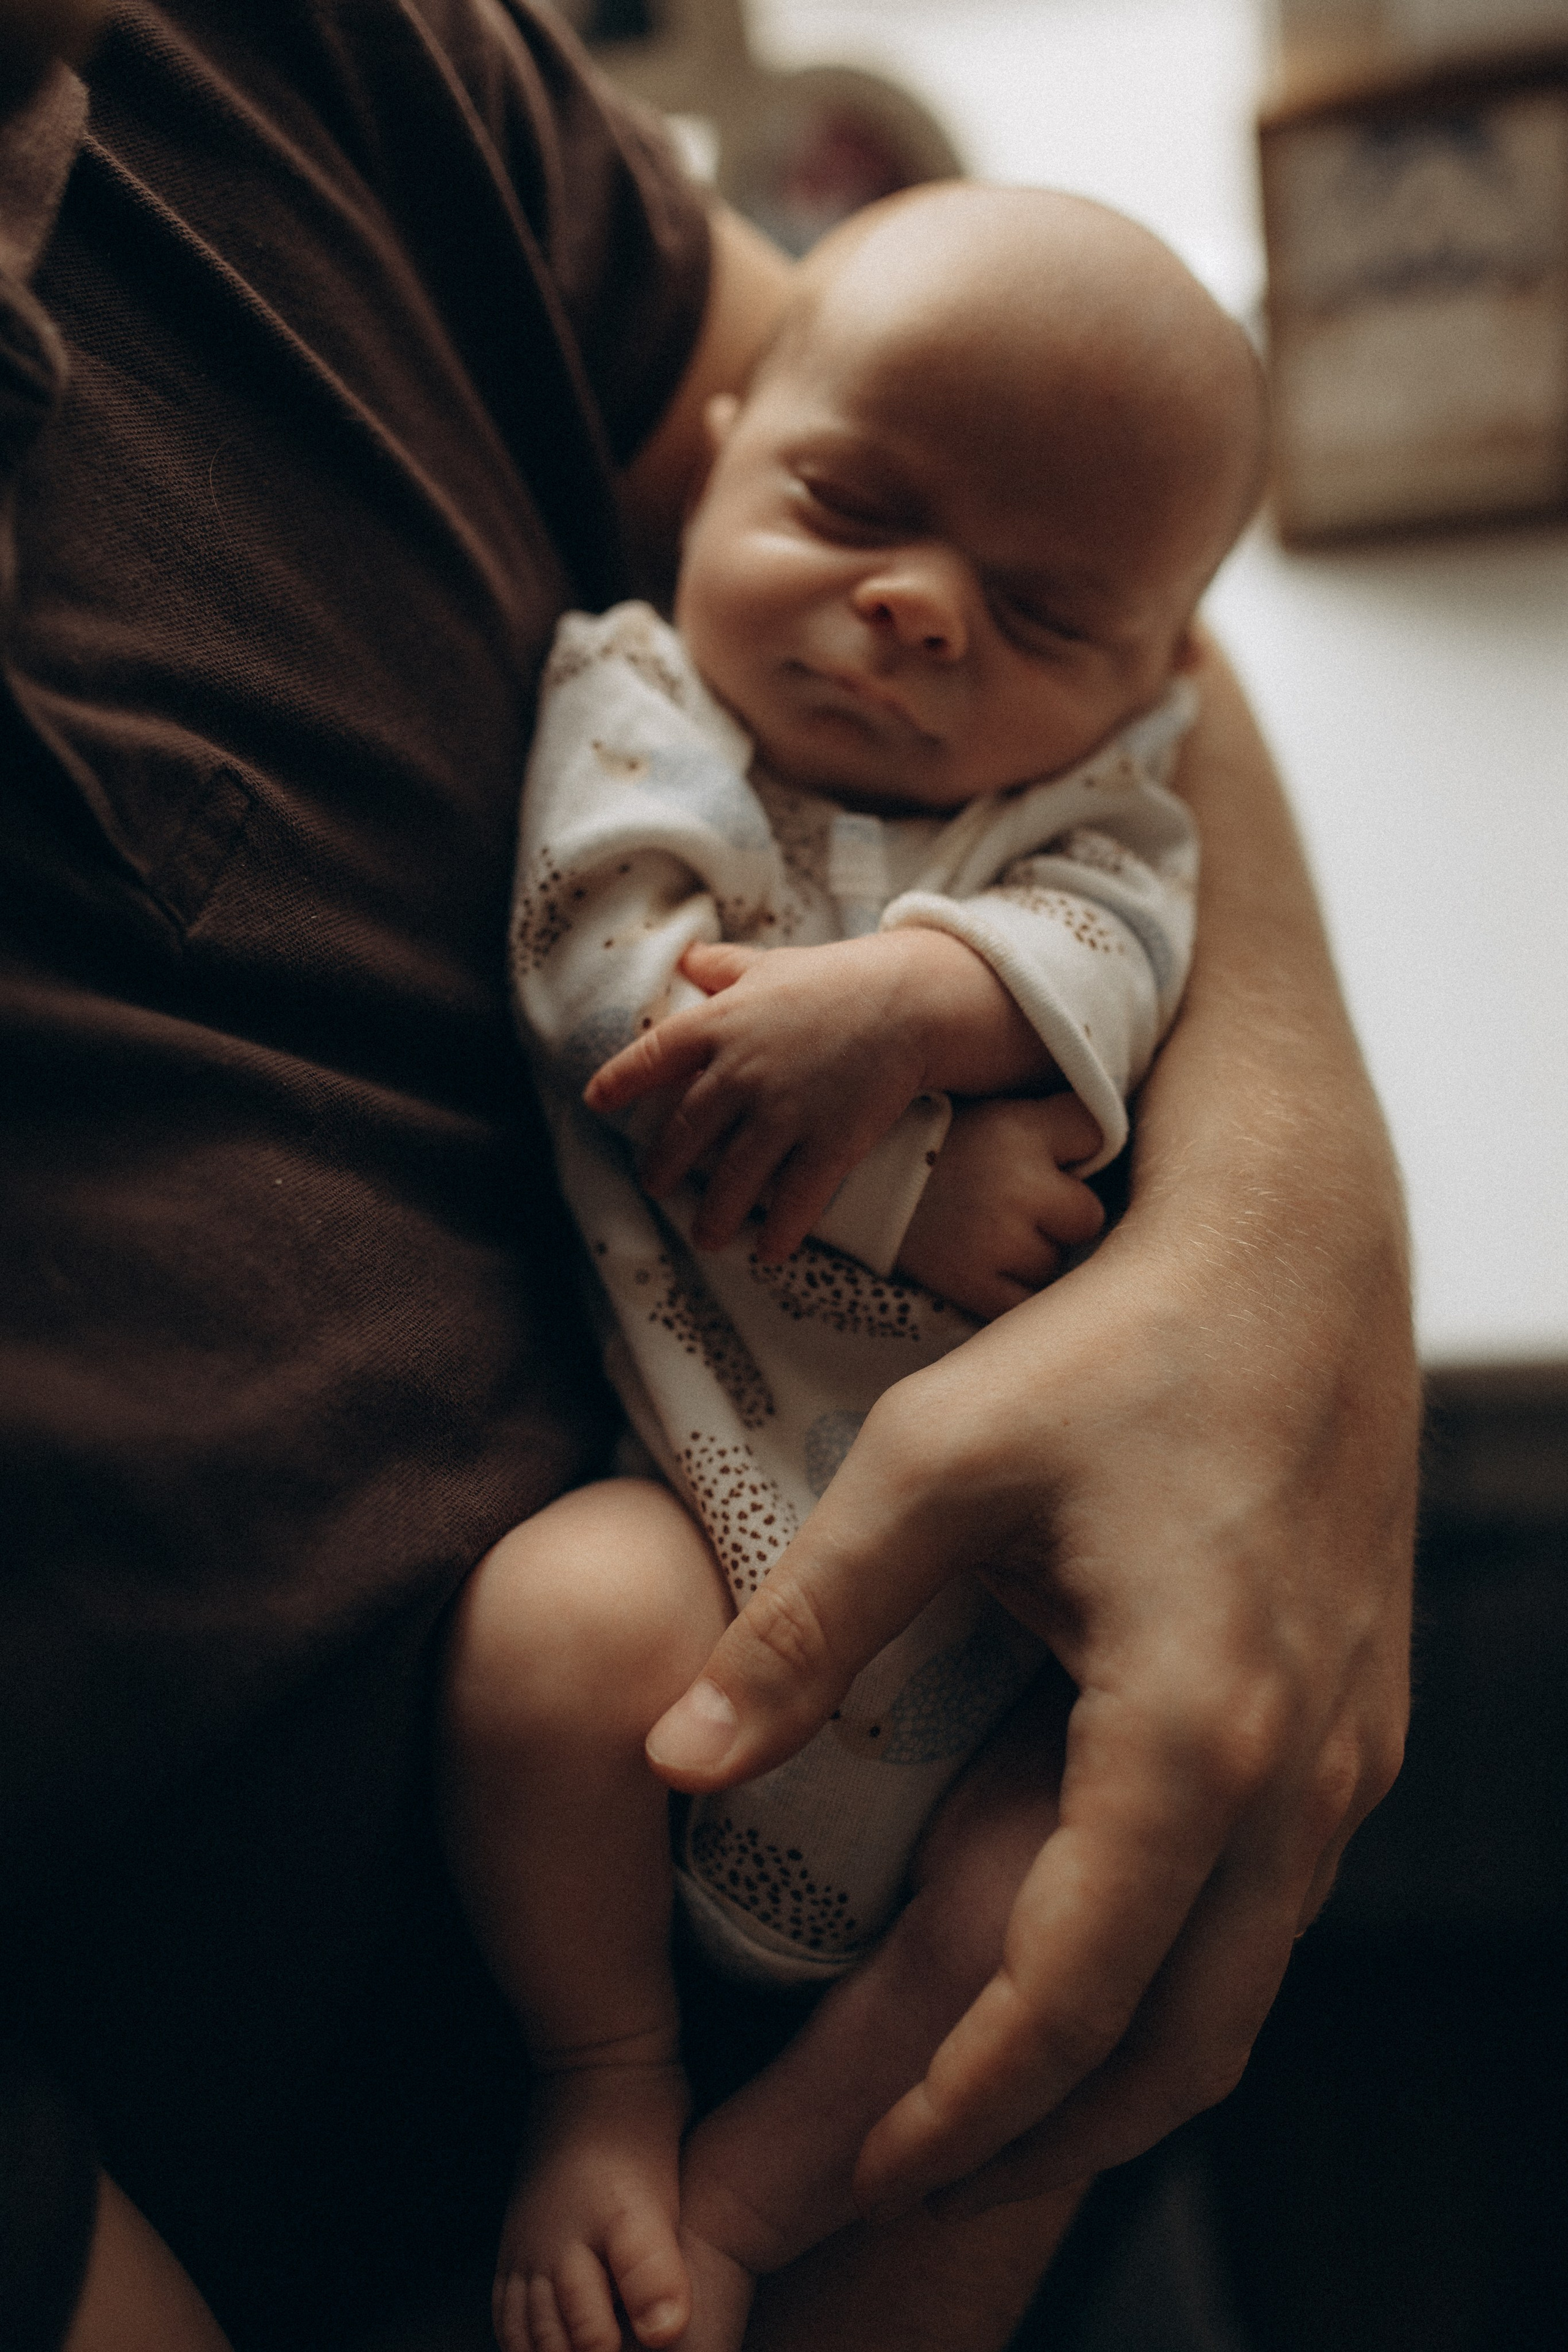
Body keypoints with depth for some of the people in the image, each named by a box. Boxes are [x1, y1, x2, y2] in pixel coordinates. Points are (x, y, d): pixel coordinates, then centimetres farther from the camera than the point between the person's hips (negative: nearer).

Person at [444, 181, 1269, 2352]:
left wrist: (902, 999, -31)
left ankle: (769, 2172, -5)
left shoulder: (1094, 788, 12)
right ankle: (607, 2080, -4)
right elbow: (615, 984, -12)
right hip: (710, 1457, -3)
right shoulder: (637, 698, 4)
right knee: (570, 1620, -33)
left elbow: (1115, 944, -10)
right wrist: (916, 1183, -18)